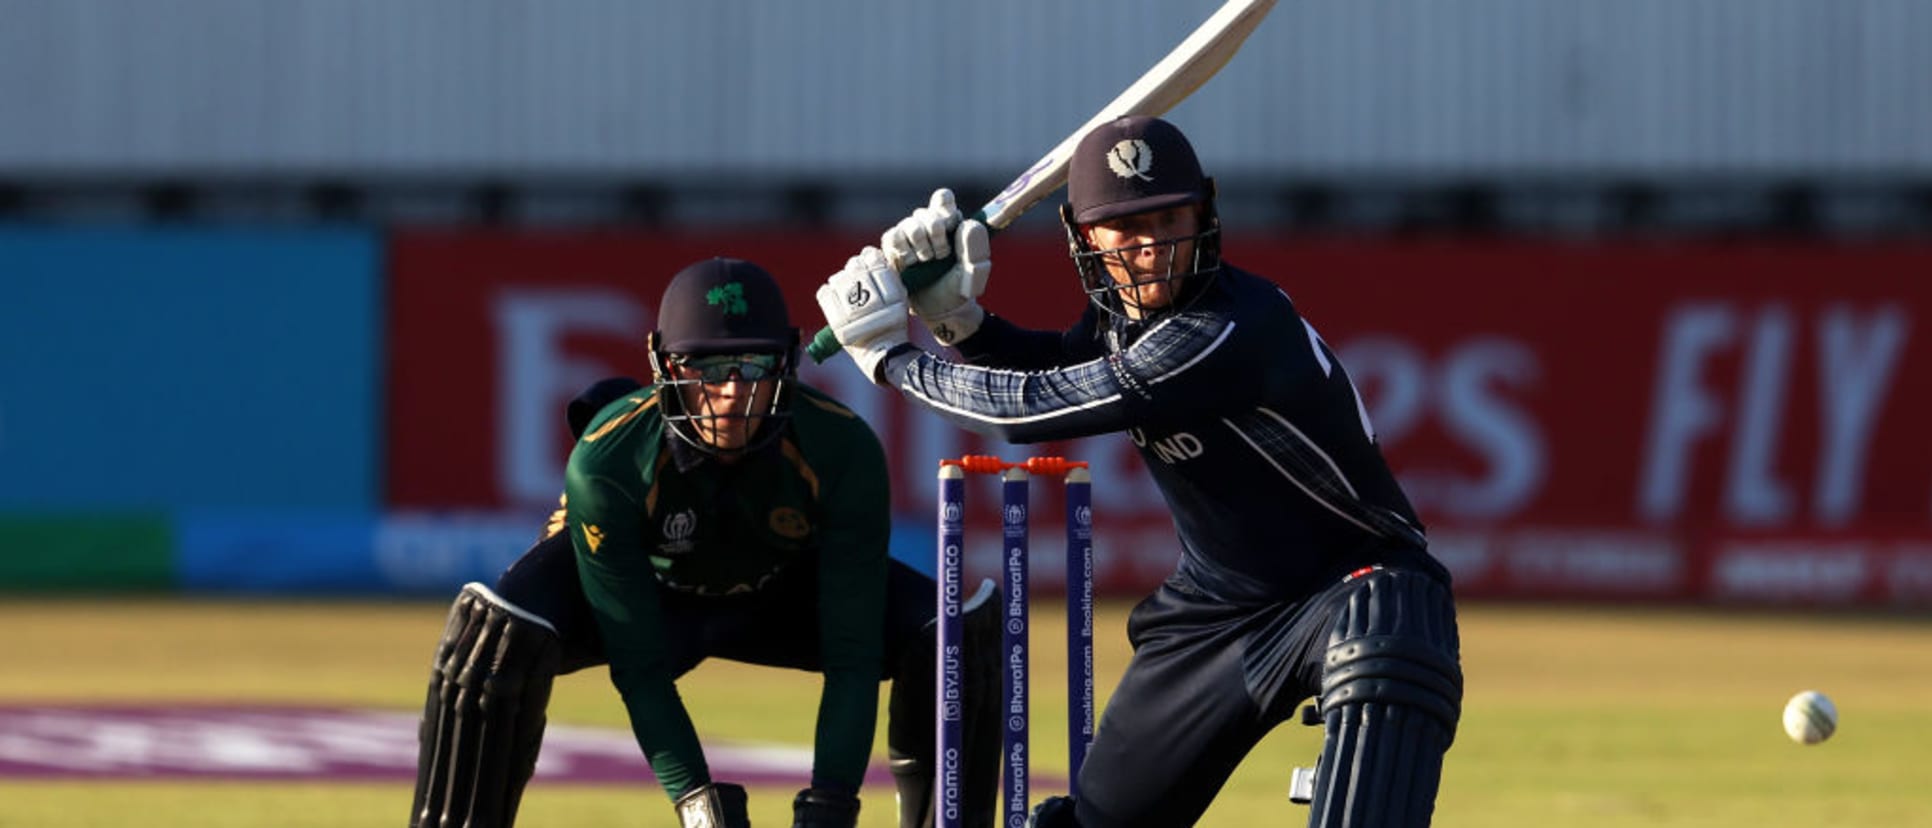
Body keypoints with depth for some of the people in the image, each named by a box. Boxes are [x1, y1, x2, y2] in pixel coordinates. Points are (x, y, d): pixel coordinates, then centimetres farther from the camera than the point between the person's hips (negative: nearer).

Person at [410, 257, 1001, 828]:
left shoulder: (843, 451, -32)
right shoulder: (607, 461, -35)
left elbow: (852, 655, -29)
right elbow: (639, 665, -31)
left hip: (785, 591, 2)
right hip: (647, 590, -2)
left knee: (961, 630, -20)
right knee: (499, 634, -34)